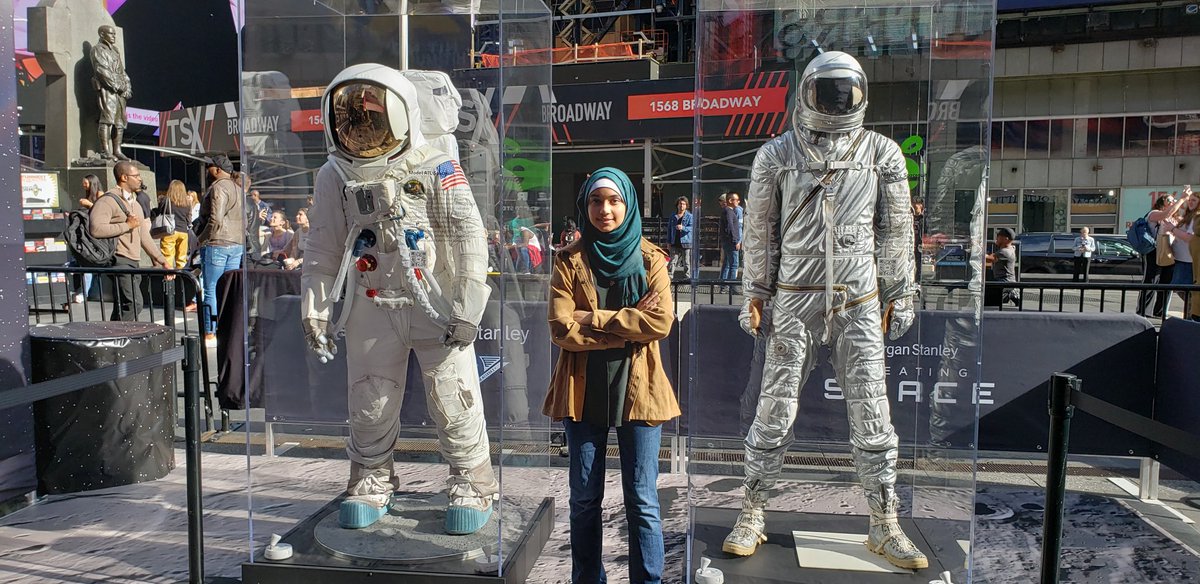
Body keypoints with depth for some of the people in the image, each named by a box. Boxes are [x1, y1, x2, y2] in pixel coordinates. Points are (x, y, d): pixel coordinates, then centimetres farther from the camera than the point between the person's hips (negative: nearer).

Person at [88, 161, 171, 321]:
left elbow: (144, 235, 26)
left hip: (134, 263, 9)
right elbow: (96, 229, -23)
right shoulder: (108, 201, -7)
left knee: (121, 308, 11)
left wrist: (161, 259, 21)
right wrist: (127, 225, -13)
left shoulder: (135, 203, 24)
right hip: (120, 261, -9)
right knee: (134, 303, -20)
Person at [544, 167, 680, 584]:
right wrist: (627, 325, -14)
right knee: (584, 499, 11)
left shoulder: (650, 259, 3)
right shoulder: (569, 261, 3)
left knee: (642, 501, 3)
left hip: (637, 389, -1)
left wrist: (594, 318, -12)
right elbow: (561, 329, -10)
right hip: (582, 390, 1)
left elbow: (661, 322, -12)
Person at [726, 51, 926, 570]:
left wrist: (898, 296, 9)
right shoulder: (776, 155, 2)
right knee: (775, 408, 3)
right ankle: (752, 516, 17)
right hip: (795, 298, -1)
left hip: (861, 301, 1)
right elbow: (760, 231, 6)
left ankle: (884, 526, 20)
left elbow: (896, 232, 10)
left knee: (872, 414, 5)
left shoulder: (882, 153, 5)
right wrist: (755, 294, 5)